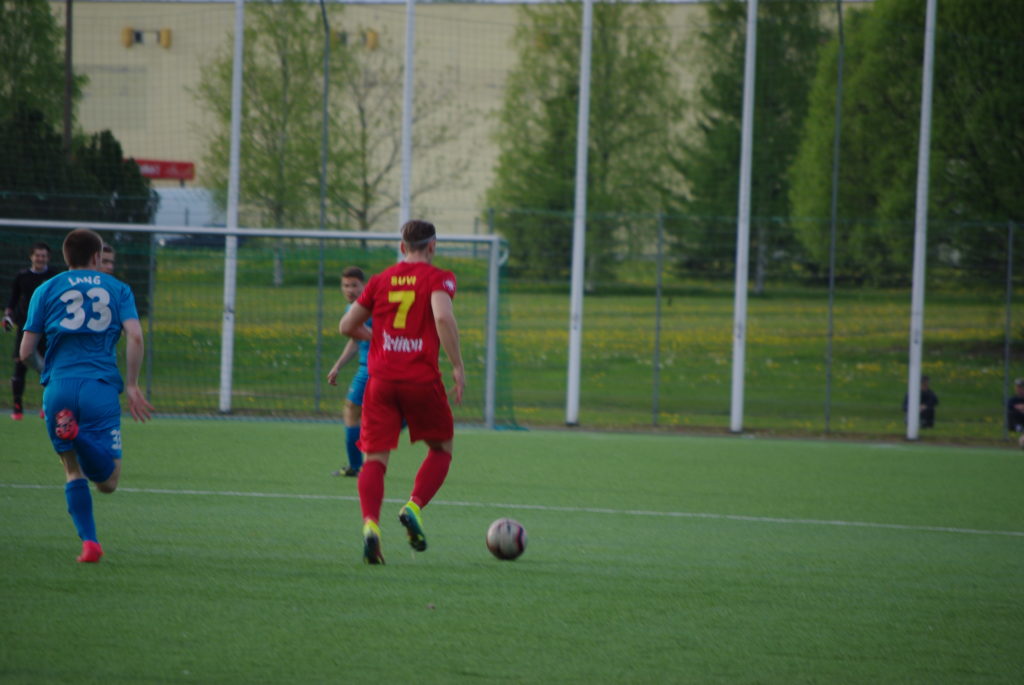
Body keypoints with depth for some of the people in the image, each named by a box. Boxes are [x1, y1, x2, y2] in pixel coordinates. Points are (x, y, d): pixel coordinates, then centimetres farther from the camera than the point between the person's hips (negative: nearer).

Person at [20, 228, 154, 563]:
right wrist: (131, 385, 4)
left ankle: (89, 542, -3)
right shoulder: (118, 289, 12)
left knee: (73, 471, 14)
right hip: (102, 389, -1)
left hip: (59, 388, 1)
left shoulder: (46, 290, 11)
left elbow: (25, 351, 8)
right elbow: (135, 337, -4)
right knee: (108, 481, -3)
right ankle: (79, 437, -33)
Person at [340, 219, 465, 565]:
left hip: (381, 379, 3)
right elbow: (443, 317, -18)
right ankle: (414, 507, -3)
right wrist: (458, 366, -14)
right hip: (421, 378, -3)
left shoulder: (381, 280, 12)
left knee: (375, 458, 1)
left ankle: (370, 523, -21)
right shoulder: (438, 278, 0)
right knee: (441, 448, 18)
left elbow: (347, 326, 15)